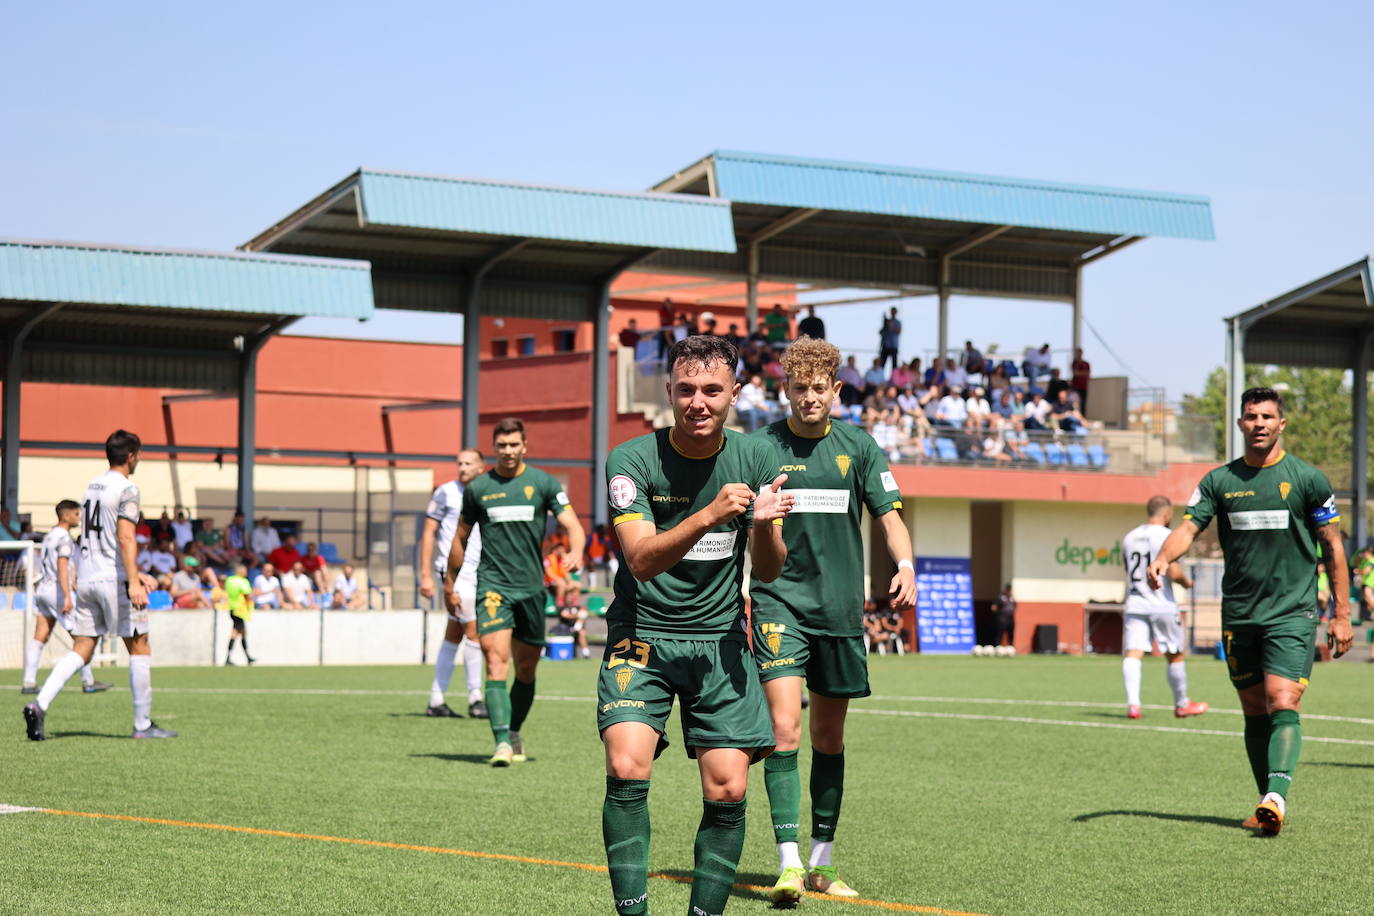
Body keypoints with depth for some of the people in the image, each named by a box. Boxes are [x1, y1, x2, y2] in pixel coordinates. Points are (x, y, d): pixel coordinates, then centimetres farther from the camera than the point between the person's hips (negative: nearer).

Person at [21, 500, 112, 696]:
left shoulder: (50, 536, 18)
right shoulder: (64, 537, -11)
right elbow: (62, 567, -20)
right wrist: (67, 596, -26)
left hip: (42, 588, 9)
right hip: (57, 589, -9)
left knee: (39, 638, 4)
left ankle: (28, 683, -3)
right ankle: (88, 681, 2)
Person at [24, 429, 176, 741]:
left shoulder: (93, 486, 17)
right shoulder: (127, 489, -8)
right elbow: (125, 538, -20)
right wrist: (133, 581, -24)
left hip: (86, 577, 7)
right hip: (114, 578, -7)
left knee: (81, 651, 6)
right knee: (139, 648, 3)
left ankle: (40, 705, -13)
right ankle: (143, 724, 6)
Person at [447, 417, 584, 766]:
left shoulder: (543, 483, 3)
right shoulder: (478, 488, 6)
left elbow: (572, 524, -3)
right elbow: (461, 537, 17)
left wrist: (576, 551, -24)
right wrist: (450, 580, 21)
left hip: (531, 586, 1)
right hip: (493, 585, -1)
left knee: (526, 667, 9)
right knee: (496, 660, -17)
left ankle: (514, 734, 29)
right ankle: (502, 743, -24)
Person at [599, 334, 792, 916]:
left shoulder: (755, 458, 0)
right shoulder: (631, 460, -10)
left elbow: (768, 572, 3)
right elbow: (642, 559, -21)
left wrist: (764, 525, -19)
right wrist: (707, 515, -35)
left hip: (719, 639, 3)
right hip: (641, 633, -3)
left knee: (728, 789, -5)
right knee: (627, 767, -22)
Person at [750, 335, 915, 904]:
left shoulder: (858, 446, 5)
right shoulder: (761, 447, -1)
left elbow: (889, 516, 5)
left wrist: (905, 567, -13)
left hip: (840, 606, 3)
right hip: (779, 601, -3)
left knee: (829, 736, 10)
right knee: (784, 728, -16)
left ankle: (820, 863, 21)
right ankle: (788, 864, -18)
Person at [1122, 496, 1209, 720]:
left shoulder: (1129, 537, 11)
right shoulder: (1165, 536, -9)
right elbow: (1174, 573, -16)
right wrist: (1186, 581, 5)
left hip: (1135, 605, 4)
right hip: (1162, 606, -4)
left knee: (1133, 653, -5)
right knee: (1175, 655, 11)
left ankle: (1132, 702, -22)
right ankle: (1182, 704, 23)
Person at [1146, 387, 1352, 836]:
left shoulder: (1308, 478, 0)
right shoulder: (1220, 480, 6)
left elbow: (1333, 547, 4)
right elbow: (1188, 527, -2)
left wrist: (1342, 614, 1)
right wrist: (1162, 558, -25)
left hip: (1292, 612, -3)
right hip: (1239, 614, 4)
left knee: (1283, 705, -18)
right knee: (1255, 712, 8)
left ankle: (1276, 797, -29)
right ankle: (1269, 804, 18)